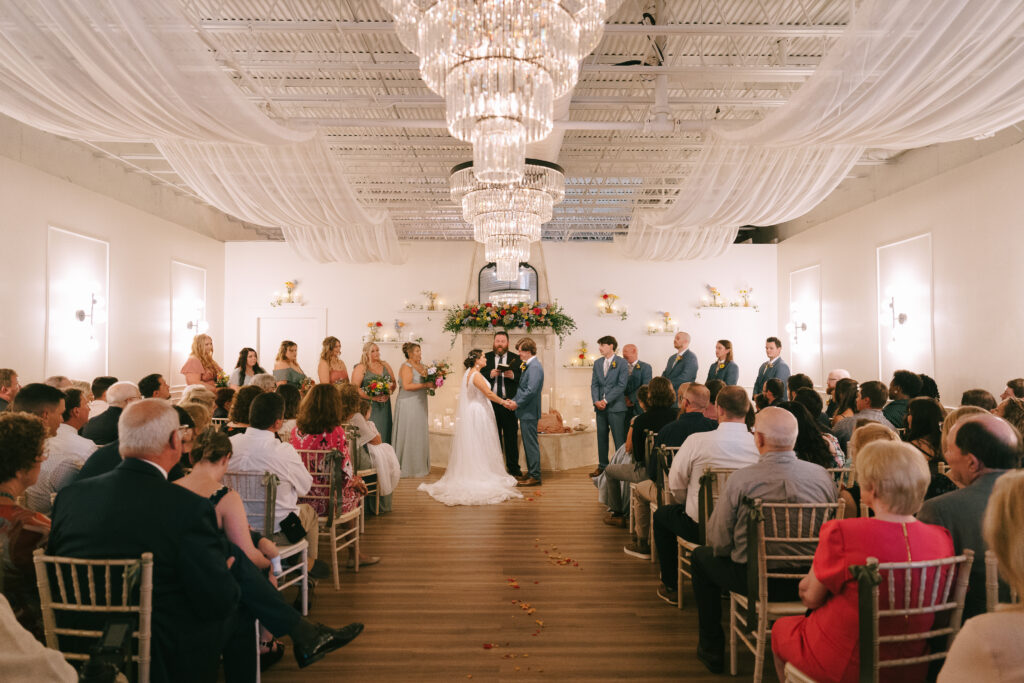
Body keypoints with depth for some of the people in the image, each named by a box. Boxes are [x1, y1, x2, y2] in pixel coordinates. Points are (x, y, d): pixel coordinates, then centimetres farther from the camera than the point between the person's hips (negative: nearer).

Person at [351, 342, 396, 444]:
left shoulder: (385, 366, 13)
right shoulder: (360, 368, -3)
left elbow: (393, 383, 16)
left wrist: (388, 394, -4)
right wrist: (372, 397, -17)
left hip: (384, 406, 5)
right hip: (368, 407, -5)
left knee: (384, 432, 3)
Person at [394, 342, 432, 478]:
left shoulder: (421, 365, 13)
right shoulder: (406, 367, -11)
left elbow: (426, 381, 20)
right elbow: (407, 386, -22)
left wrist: (431, 384, -1)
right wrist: (425, 385, -20)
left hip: (419, 405, 8)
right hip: (408, 405, -8)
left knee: (420, 434, 11)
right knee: (409, 435, -3)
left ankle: (419, 466, 19)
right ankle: (407, 468, 6)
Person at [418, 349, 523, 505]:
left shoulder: (468, 373, 10)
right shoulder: (476, 375, -19)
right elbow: (489, 394, -18)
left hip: (470, 411, 9)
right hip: (478, 413, -9)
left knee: (470, 445, 13)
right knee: (480, 445, -1)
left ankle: (468, 475, 20)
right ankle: (480, 476, 7)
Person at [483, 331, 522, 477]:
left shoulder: (516, 358, 4)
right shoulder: (486, 357, 7)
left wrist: (513, 376, -20)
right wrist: (490, 374, -16)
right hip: (491, 403, 1)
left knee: (511, 436, 4)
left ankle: (513, 467, 14)